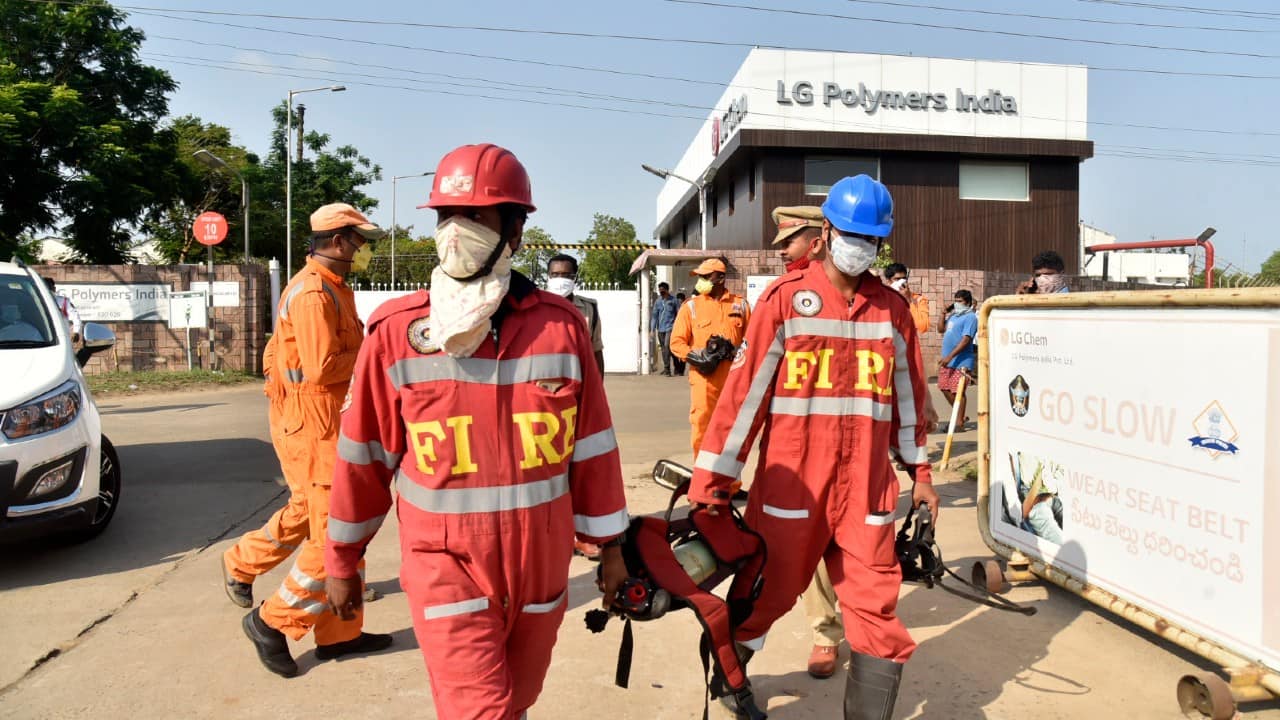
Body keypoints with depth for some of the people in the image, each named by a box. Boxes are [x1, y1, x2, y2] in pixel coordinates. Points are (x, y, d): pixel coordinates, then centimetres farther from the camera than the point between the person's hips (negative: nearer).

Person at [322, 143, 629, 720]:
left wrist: (610, 544, 6)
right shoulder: (395, 330, -9)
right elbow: (364, 455, -1)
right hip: (448, 567, -2)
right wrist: (342, 560, 8)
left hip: (542, 565, 3)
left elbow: (592, 444, 1)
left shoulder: (561, 325, -5)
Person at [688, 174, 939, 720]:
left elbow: (907, 395, 17)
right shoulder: (785, 298, -4)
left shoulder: (893, 309, 8)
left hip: (866, 489, 3)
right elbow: (747, 389, -8)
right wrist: (711, 482, -9)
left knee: (877, 614, 2)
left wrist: (920, 472, 20)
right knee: (764, 595, 12)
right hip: (790, 486, -3)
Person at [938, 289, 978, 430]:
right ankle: (961, 416, 28)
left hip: (961, 362, -9)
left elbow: (966, 340, -20)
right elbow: (941, 329, 23)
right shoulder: (953, 315, 14)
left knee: (958, 392, -5)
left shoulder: (970, 317, -12)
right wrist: (944, 314, 8)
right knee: (945, 389, 14)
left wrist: (950, 357, -25)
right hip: (947, 360, 9)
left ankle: (960, 422, 4)